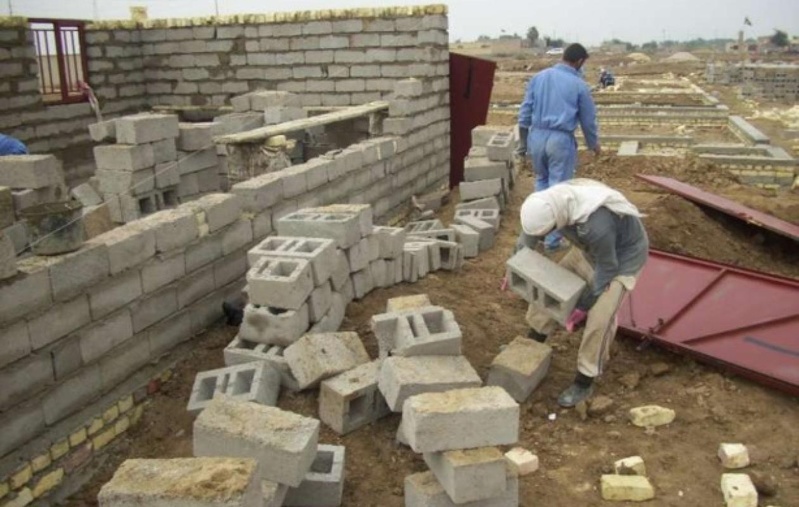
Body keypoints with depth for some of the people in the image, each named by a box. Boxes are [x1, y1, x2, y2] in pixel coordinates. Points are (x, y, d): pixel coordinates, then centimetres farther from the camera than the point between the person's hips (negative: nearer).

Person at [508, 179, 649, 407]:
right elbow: (529, 234, -1)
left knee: (599, 317, -15)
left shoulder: (597, 225, -44)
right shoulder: (552, 201, -23)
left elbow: (607, 268, -27)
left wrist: (583, 306, -17)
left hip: (623, 256, -7)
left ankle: (584, 382, 1)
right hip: (590, 249, 7)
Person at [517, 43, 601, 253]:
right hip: (561, 140, -4)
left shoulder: (538, 77, 7)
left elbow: (525, 111, 8)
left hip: (536, 136, 4)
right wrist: (594, 144, 21)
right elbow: (588, 119, 5)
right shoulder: (579, 85, -3)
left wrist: (523, 140, 16)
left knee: (541, 181, 23)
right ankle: (552, 239, 9)